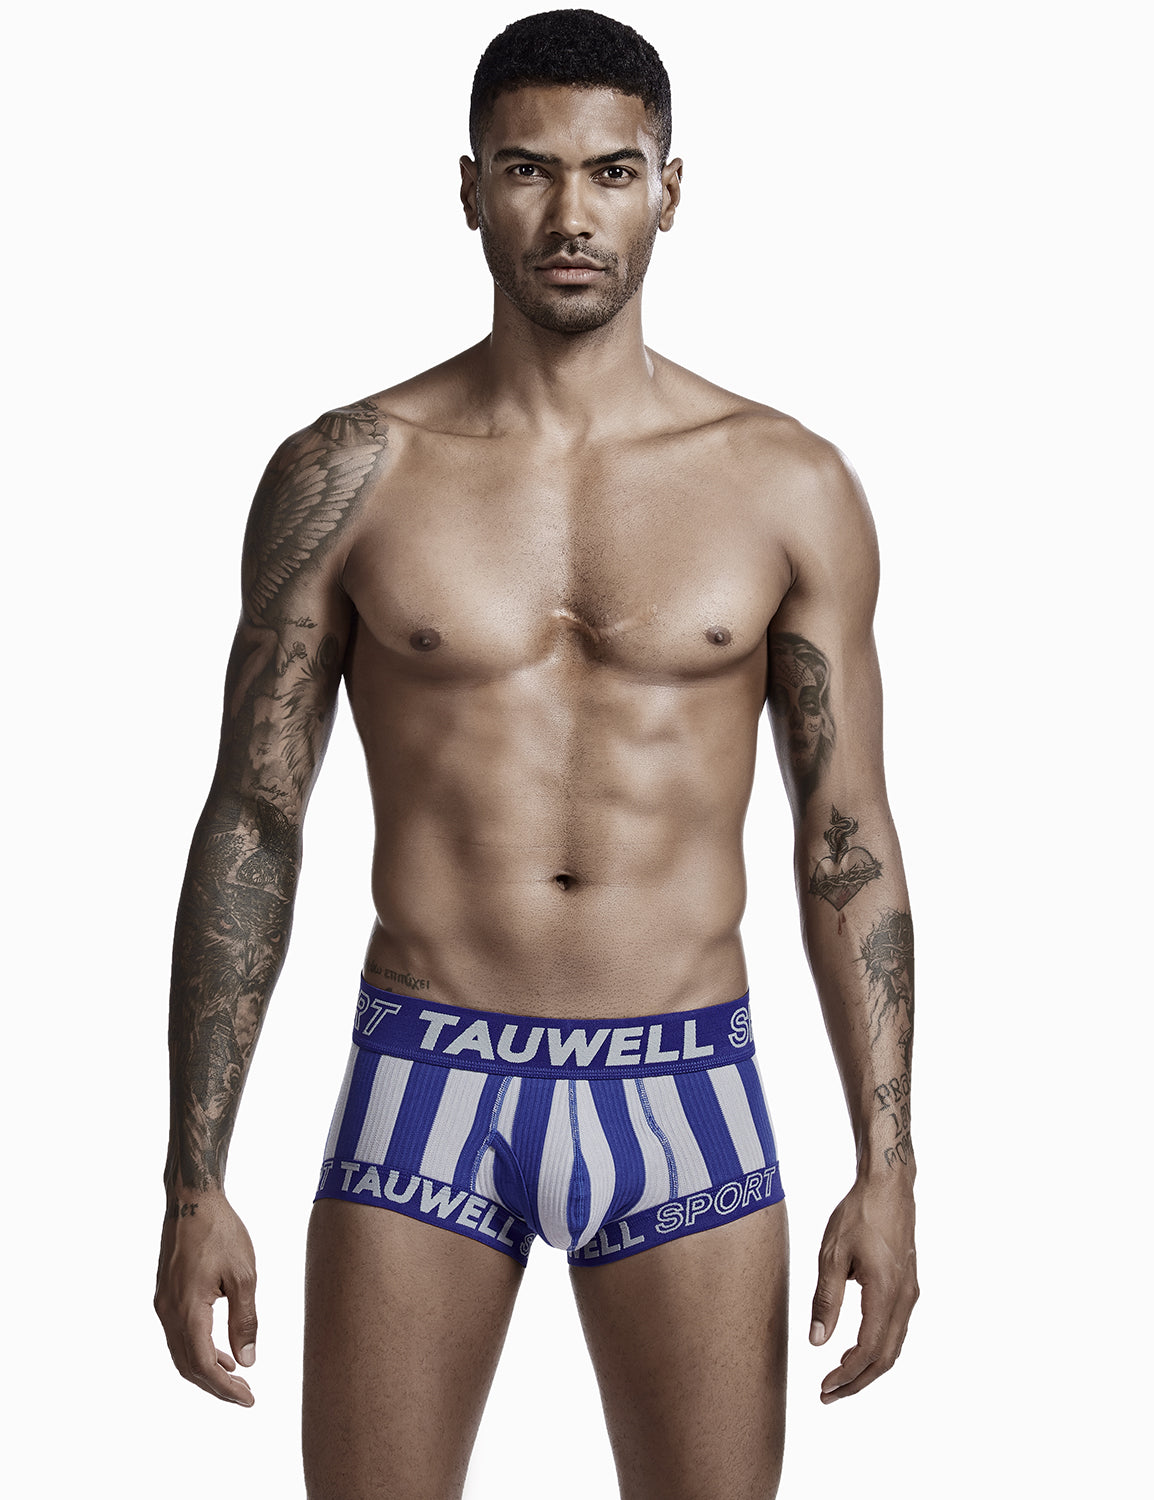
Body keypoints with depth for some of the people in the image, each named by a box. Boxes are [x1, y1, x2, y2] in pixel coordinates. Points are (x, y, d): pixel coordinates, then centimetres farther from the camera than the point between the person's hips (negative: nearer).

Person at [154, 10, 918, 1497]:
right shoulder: (347, 475, -1)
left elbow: (847, 840, 5)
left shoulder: (788, 485, 1)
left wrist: (887, 1167, 0)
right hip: (426, 1084, 0)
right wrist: (194, 1182, -3)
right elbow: (251, 824, 1)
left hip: (685, 1091, 1)